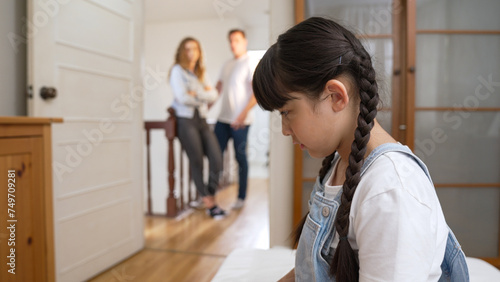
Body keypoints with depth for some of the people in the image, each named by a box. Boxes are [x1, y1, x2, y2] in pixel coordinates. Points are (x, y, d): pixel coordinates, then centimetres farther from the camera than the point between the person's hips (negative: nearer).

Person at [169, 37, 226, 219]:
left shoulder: (201, 72, 18)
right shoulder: (177, 70, -1)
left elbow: (213, 95, 6)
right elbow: (182, 97, -13)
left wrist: (197, 94, -11)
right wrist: (203, 98, -1)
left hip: (202, 120, 6)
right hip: (186, 120, -5)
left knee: (217, 159, -5)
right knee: (196, 162, -1)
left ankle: (211, 199, 11)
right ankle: (208, 202, 13)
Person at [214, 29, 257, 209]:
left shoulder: (250, 64, -5)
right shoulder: (227, 65, 16)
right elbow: (218, 88, 22)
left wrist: (244, 113, -22)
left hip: (240, 121, -6)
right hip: (223, 118, 6)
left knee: (241, 157, 2)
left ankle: (241, 198, 14)